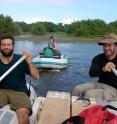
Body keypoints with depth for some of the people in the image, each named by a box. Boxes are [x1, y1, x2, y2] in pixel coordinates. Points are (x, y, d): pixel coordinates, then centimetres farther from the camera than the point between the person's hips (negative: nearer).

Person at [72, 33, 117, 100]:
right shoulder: (98, 58, 1)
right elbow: (91, 73, -17)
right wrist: (103, 69, -36)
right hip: (99, 84, 4)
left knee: (89, 94, -26)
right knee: (78, 89, -13)